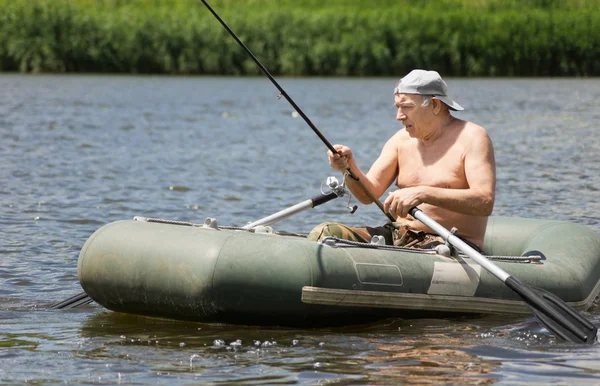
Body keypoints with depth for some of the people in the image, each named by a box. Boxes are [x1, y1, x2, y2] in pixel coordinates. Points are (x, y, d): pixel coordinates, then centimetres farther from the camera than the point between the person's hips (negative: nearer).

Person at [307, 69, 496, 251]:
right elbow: (369, 194, 8)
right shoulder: (402, 139, 12)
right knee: (325, 233, -15)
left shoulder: (472, 138, -7)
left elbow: (485, 202, -21)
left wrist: (424, 194, -30)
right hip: (398, 235, 6)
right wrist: (350, 168, -13)